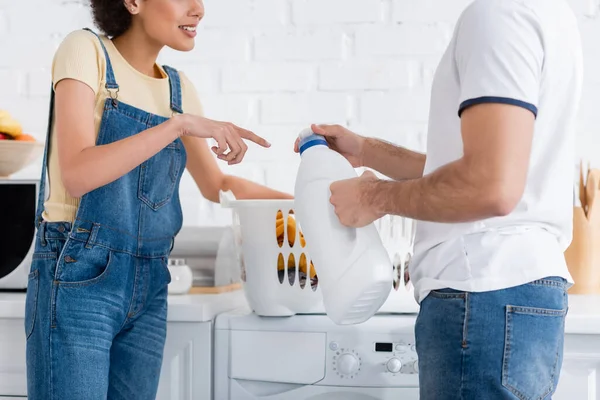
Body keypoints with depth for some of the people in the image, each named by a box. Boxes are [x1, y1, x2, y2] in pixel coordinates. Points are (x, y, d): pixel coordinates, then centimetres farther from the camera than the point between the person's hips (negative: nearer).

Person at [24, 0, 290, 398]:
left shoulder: (178, 87, 10)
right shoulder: (86, 51, -8)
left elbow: (217, 184, 21)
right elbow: (77, 175, -20)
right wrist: (178, 124, -22)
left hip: (148, 286, 6)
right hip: (79, 277, -6)